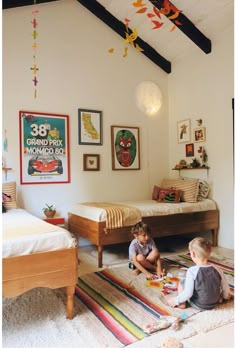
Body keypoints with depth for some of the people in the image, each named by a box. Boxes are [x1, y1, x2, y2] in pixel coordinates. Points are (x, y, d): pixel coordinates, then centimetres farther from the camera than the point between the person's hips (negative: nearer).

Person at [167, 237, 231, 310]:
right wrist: (225, 296, 21)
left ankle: (182, 303, 5)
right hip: (213, 304, 4)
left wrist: (176, 300, -9)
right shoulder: (216, 269, -14)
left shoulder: (192, 271, -26)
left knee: (181, 284, 14)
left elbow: (188, 293, -24)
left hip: (197, 305, -4)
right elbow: (225, 287, -1)